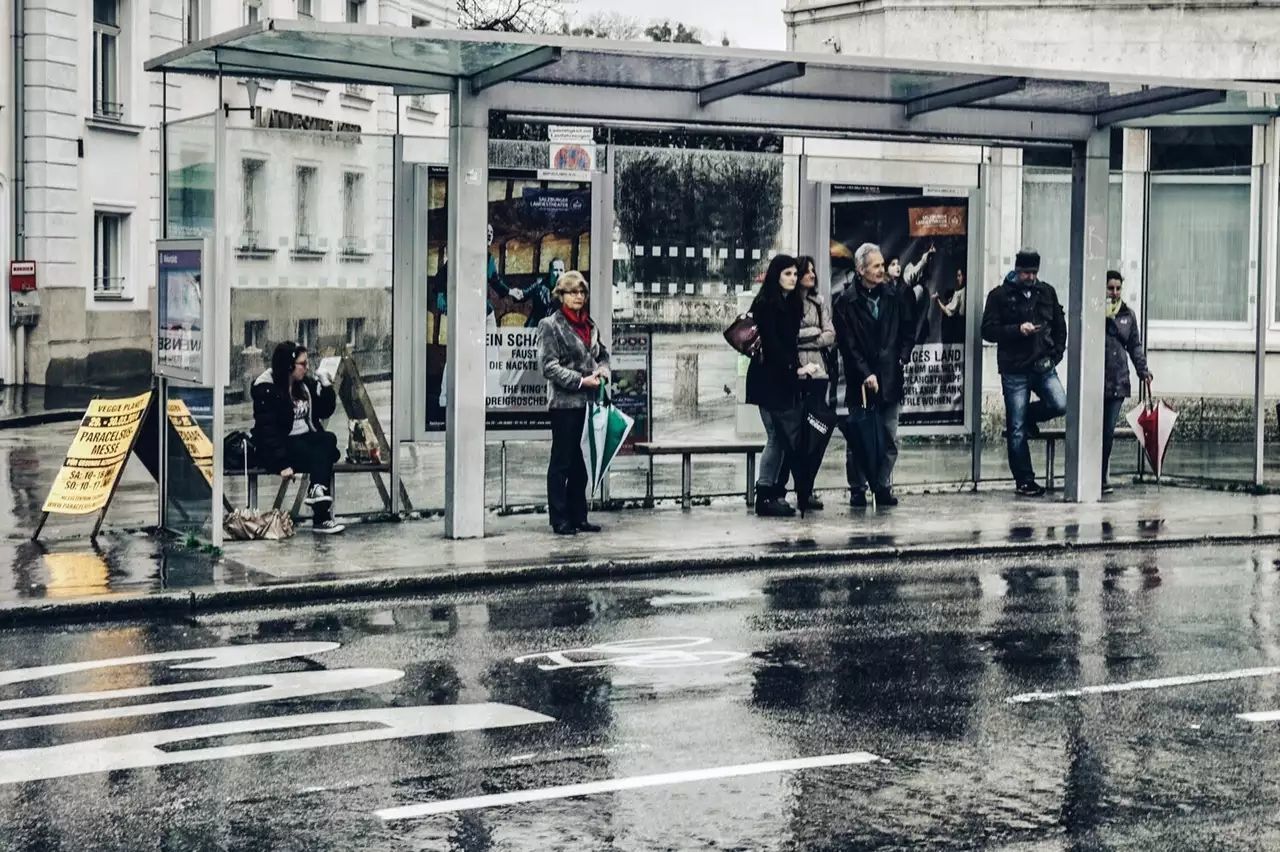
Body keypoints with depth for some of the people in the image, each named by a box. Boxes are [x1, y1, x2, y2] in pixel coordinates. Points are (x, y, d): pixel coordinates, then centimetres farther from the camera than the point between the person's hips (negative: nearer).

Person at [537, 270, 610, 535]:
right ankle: (559, 520, 3)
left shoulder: (590, 325, 14)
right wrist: (581, 381, -15)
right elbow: (549, 367, -11)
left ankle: (578, 517, 16)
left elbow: (602, 353, 27)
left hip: (588, 402, 6)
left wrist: (603, 368, 4)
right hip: (565, 403, -6)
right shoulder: (550, 325, -4)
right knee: (561, 462, -1)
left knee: (581, 463, 10)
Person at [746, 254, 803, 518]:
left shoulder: (791, 303, 15)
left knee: (781, 437, 3)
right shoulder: (765, 305, -9)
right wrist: (795, 368, -20)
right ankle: (766, 496, -7)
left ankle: (771, 494, 5)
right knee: (777, 437, -9)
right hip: (768, 379, -8)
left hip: (785, 380, 8)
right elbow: (770, 343, -16)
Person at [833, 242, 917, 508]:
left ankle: (883, 487, 14)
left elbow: (909, 330, 17)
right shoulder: (846, 302, -3)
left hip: (890, 379, 3)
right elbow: (847, 344, -6)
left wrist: (903, 357, 2)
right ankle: (858, 491, 9)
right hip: (860, 382, -3)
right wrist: (865, 374, -12)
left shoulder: (894, 295, 8)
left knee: (889, 440, 5)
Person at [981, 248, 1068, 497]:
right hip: (1014, 371, -4)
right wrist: (1018, 330, -18)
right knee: (1017, 432, -1)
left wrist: (1056, 353, 5)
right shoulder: (1000, 296, -1)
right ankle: (1025, 481, 9)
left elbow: (1060, 326, 18)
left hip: (1044, 367, 4)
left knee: (1060, 405, -18)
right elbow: (988, 330, -6)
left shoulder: (1047, 292, 11)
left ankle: (1026, 417, 13)